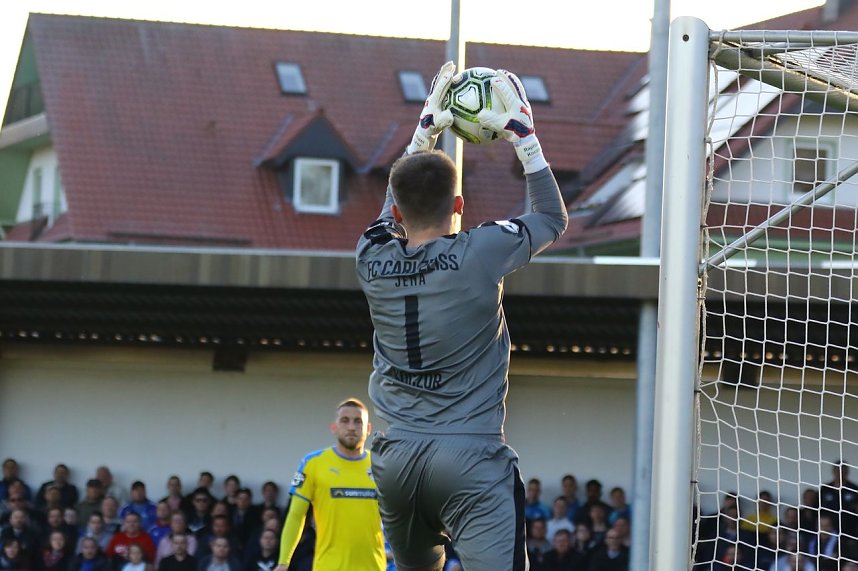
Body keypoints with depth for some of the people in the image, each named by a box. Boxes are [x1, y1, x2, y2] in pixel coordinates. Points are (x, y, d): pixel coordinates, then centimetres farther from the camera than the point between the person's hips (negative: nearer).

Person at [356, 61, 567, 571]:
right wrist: (524, 135, 16)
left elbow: (398, 214, 29)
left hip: (394, 457, 5)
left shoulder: (372, 259, 5)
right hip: (469, 457, -5)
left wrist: (424, 132, 32)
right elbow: (553, 219, 11)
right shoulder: (481, 254, -7)